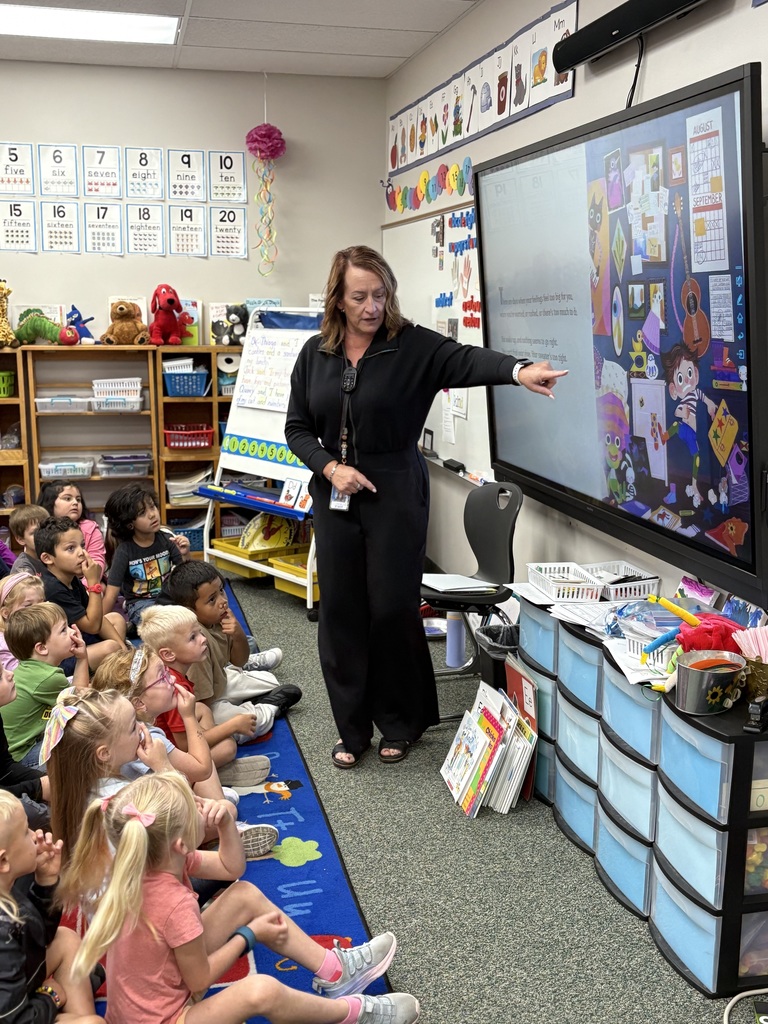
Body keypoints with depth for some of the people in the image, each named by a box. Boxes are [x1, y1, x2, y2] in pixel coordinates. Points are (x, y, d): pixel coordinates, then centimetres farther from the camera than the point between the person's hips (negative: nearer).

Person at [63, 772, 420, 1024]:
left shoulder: (144, 865, -8)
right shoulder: (176, 904, -34)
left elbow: (230, 868, 6)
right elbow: (201, 981, -19)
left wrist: (226, 823, -13)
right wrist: (248, 935, -7)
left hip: (171, 975, 10)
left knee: (245, 895, 5)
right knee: (261, 990, -33)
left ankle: (333, 971, 10)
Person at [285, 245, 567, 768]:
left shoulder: (412, 345, -7)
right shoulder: (316, 353, 5)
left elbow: (465, 359, -25)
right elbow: (297, 427, 8)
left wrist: (518, 370, -44)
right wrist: (330, 467, -9)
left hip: (395, 493, -3)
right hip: (335, 495, 4)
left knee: (393, 607, 0)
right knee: (341, 609, 6)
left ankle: (400, 723, 22)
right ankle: (353, 729, 21)